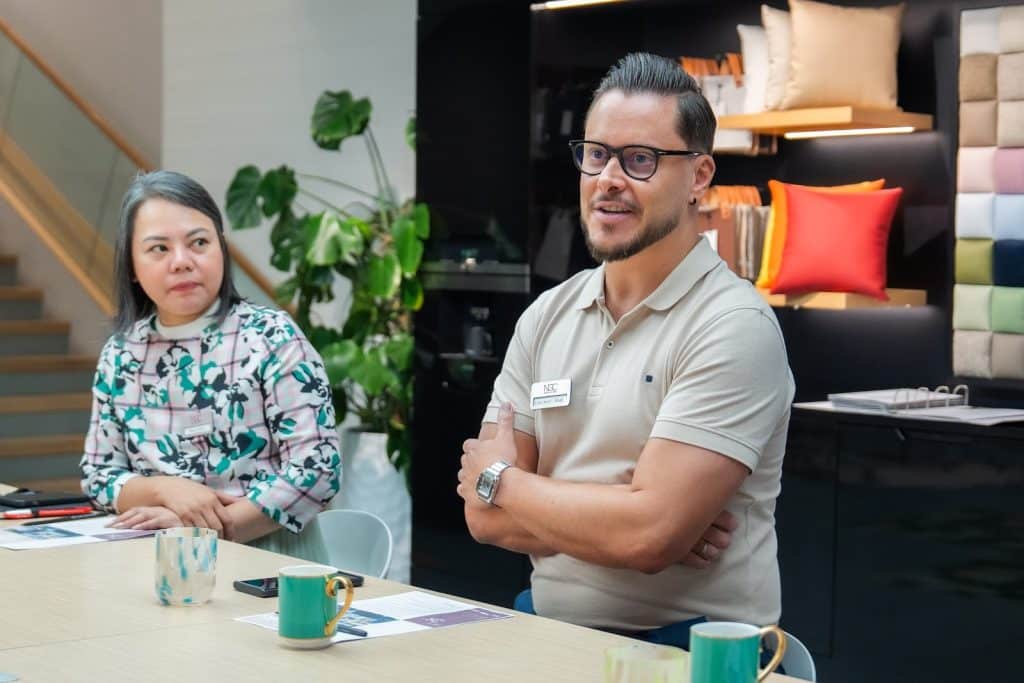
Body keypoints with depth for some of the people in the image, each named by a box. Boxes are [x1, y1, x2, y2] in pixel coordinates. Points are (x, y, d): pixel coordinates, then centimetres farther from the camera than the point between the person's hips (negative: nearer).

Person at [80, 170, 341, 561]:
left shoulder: (272, 337, -6)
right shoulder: (120, 355, 7)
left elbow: (317, 469, -11)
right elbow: (97, 475, 10)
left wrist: (215, 526, -17)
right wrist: (165, 488, -9)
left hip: (269, 558, -3)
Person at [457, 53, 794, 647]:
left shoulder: (734, 326, -11)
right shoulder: (547, 316, 7)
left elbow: (648, 535, -20)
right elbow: (485, 517, 3)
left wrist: (499, 480, -4)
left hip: (686, 647, -6)